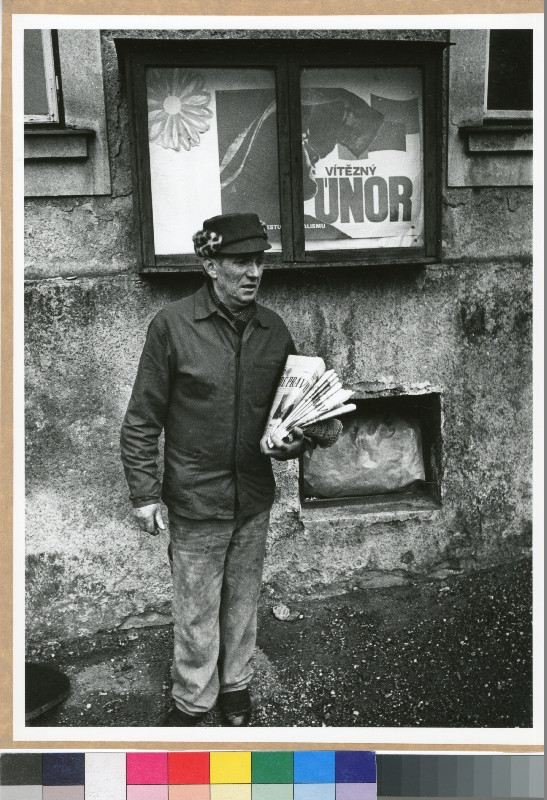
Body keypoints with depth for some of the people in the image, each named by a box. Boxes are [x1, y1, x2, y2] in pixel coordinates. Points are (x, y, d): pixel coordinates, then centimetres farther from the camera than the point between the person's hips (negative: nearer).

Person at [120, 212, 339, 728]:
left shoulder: (274, 329, 1)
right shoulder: (172, 325, -12)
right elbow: (142, 420, -8)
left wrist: (299, 440, -9)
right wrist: (144, 493, -9)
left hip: (255, 497, 4)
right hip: (195, 499, -4)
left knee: (242, 600, 20)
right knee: (197, 610, 11)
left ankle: (235, 686, 43)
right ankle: (193, 699, 36)